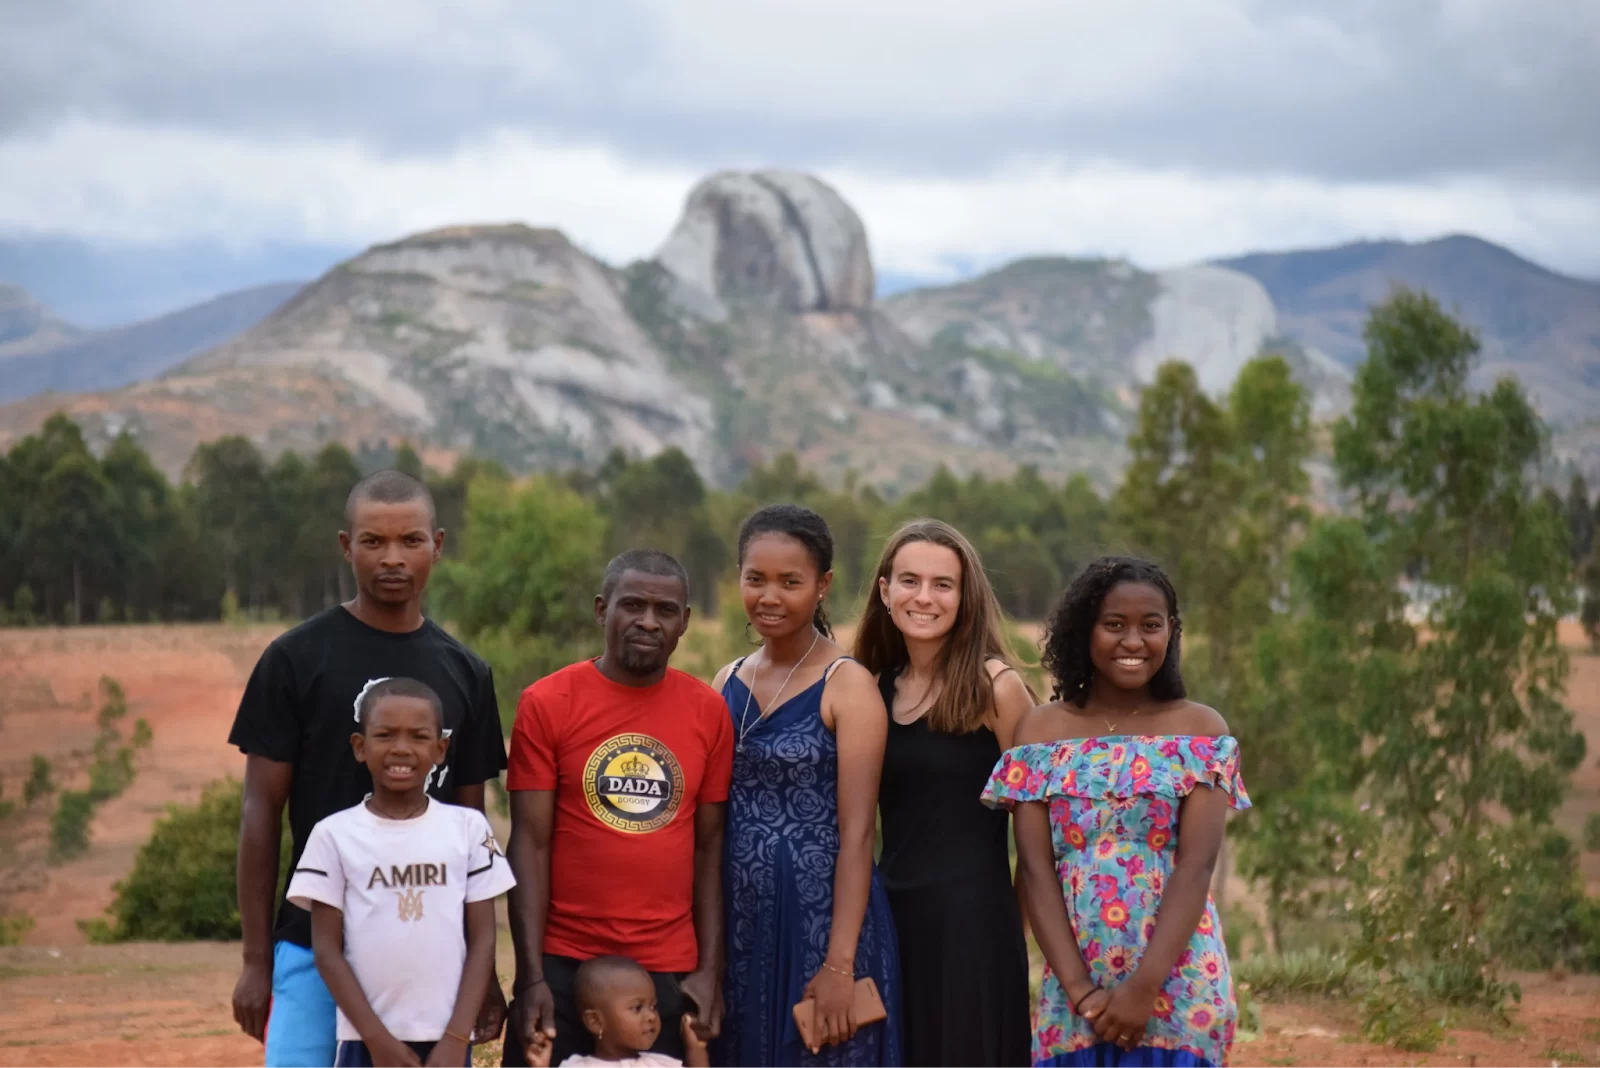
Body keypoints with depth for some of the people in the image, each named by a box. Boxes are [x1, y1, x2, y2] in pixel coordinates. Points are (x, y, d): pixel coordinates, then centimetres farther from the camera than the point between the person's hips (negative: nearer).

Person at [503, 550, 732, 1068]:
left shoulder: (708, 710, 4)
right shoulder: (547, 704, -3)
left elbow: (710, 848, 7)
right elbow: (529, 844, -5)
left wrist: (711, 968, 1)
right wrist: (531, 976, -10)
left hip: (669, 969, 2)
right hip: (563, 963, -2)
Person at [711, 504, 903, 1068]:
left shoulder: (847, 685, -8)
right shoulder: (729, 682, 8)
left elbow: (855, 836, -13)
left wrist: (839, 964, -18)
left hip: (824, 920, -5)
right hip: (738, 923, 5)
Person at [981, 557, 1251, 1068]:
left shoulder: (1200, 730, 0)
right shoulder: (1042, 731, 3)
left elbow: (1197, 865, -8)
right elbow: (1035, 868, -3)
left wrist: (1144, 988, -17)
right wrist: (1080, 990, -12)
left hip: (1179, 985, -1)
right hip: (1073, 987, 1)